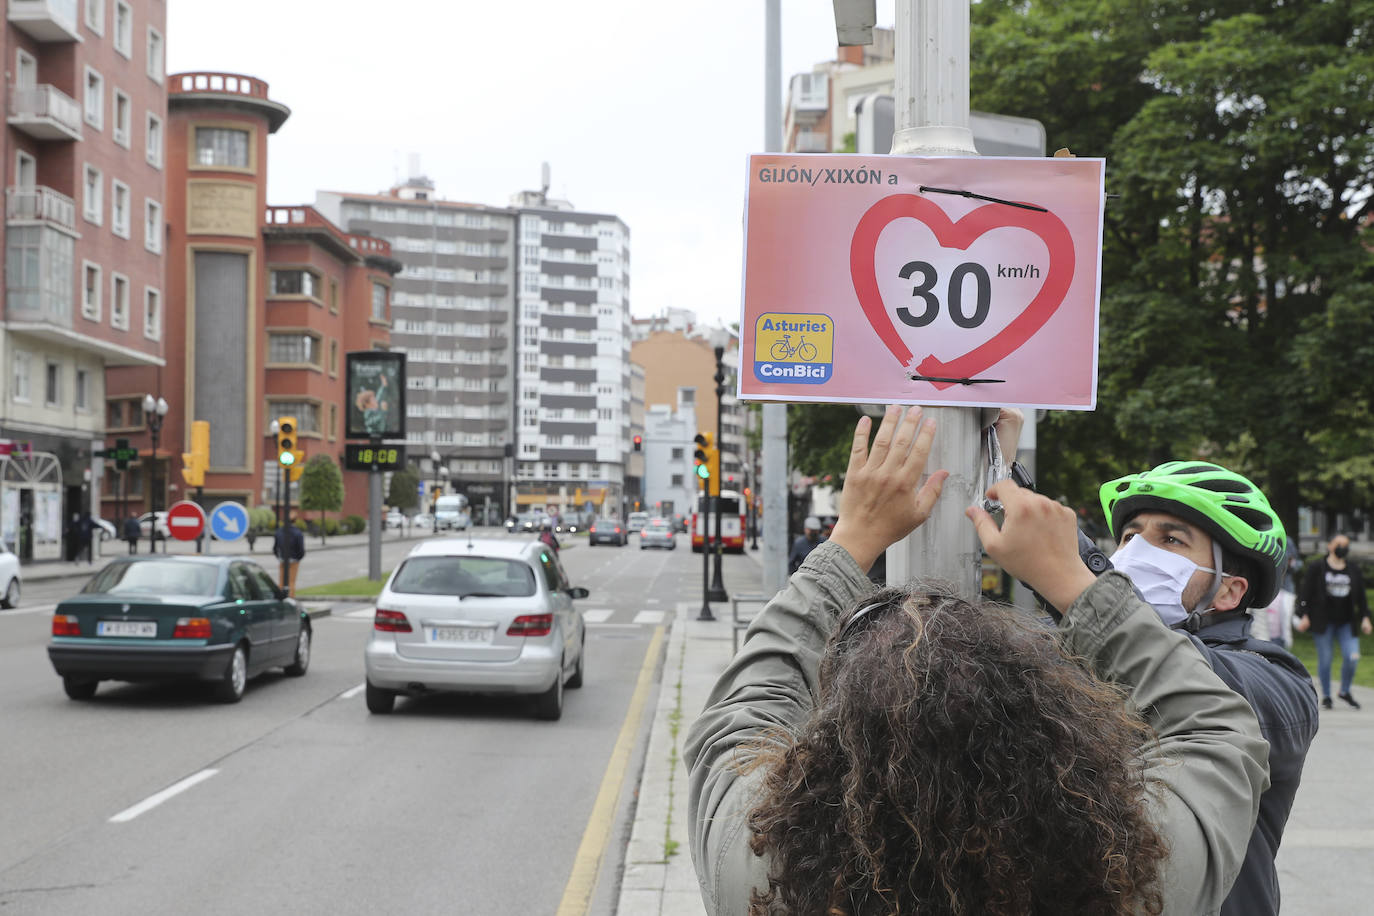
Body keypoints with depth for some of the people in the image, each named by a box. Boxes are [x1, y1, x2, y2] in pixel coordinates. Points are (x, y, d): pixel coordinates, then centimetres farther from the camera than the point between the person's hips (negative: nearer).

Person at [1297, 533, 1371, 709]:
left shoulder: (1354, 569, 12)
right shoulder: (1316, 567, 1)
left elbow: (1361, 596, 15)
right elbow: (1307, 593, -1)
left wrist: (1365, 617, 8)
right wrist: (1304, 616, -8)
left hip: (1346, 622, 3)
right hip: (1323, 621, -3)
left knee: (1352, 657, -9)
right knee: (1325, 659, 0)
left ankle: (1345, 691, 14)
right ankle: (1326, 696, 15)